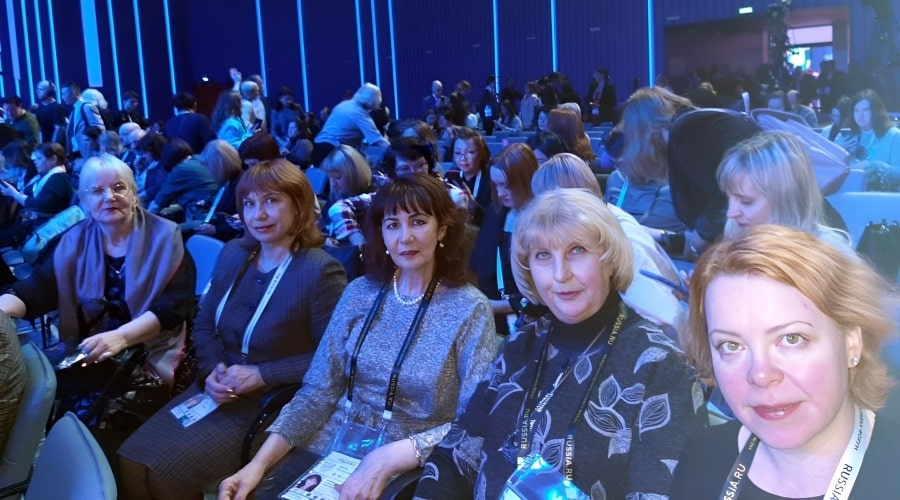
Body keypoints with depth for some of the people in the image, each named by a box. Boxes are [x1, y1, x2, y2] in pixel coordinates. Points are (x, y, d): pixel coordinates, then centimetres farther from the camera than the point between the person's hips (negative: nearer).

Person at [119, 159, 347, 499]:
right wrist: (211, 371, -7)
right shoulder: (233, 254, 7)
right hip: (217, 390, 7)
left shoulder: (321, 271, -15)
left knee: (166, 471, -18)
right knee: (132, 460, -9)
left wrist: (261, 376, -19)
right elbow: (203, 325, 13)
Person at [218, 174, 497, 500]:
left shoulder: (470, 310, -9)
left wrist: (391, 457, -26)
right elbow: (318, 391, 1)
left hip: (410, 470, -3)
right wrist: (260, 462, -12)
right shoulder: (359, 293, 2)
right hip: (332, 450, 3)